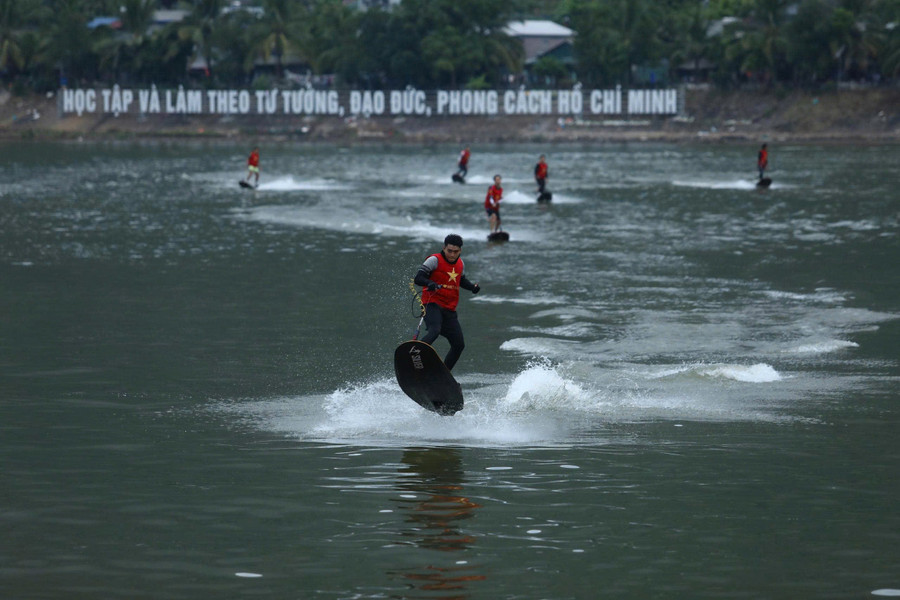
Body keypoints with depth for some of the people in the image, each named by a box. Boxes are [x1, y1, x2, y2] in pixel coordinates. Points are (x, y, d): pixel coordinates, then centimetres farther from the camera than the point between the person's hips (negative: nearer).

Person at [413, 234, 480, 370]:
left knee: (459, 345, 5)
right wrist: (430, 283, -34)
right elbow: (418, 278, -12)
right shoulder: (435, 260, -6)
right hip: (433, 305, -7)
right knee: (434, 331, -35)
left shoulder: (460, 264, 15)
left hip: (450, 310, 7)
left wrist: (472, 287, 12)